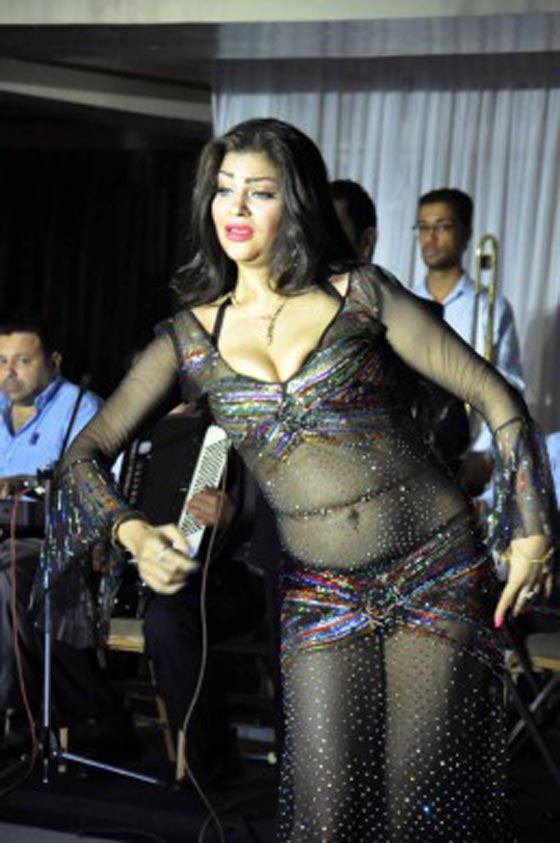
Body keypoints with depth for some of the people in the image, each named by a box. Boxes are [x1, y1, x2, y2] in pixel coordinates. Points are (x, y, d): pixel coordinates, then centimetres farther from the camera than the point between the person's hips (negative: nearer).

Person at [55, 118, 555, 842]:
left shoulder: (359, 293, 0)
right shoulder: (191, 336, 6)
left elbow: (493, 397, 2)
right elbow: (87, 450, 5)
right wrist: (133, 533, -15)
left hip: (438, 572, -1)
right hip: (321, 594, 2)